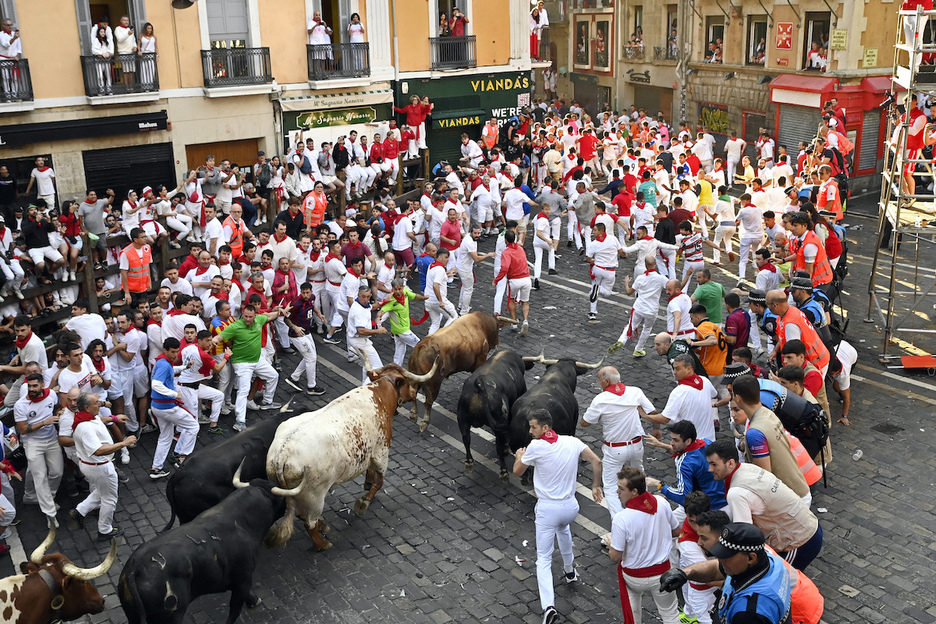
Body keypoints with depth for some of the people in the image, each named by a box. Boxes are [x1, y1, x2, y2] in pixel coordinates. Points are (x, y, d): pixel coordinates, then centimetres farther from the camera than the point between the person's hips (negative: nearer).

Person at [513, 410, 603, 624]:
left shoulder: (536, 447, -15)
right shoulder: (572, 442, -3)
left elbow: (517, 472, -1)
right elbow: (596, 461, -1)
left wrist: (519, 457, 20)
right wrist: (596, 486, 10)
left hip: (547, 509, -5)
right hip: (571, 506, 5)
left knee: (543, 559, 2)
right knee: (563, 528, 40)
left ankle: (548, 606, -14)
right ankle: (569, 570, 53)